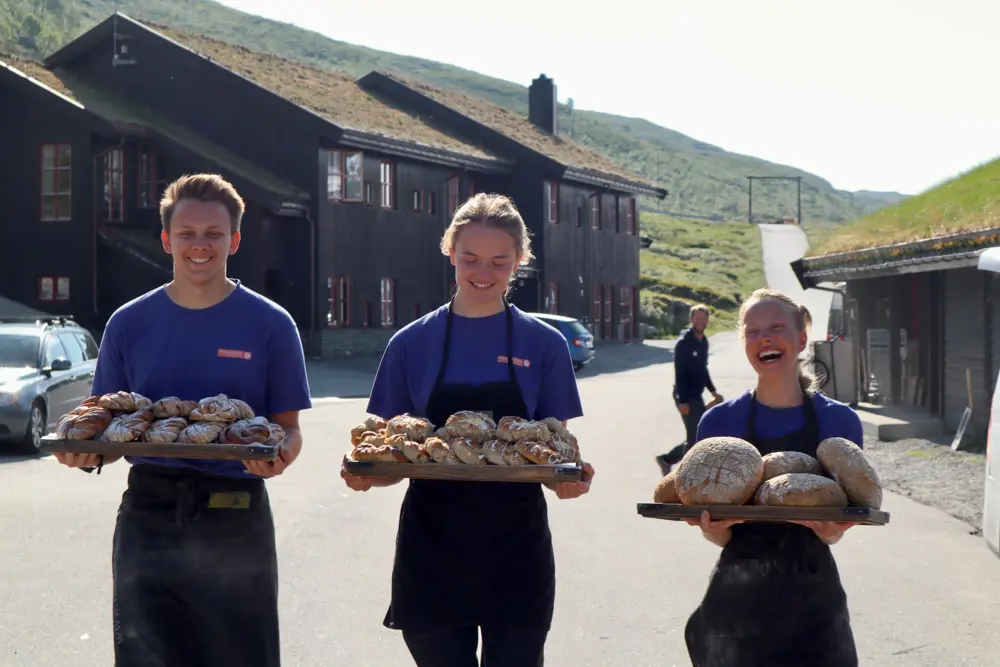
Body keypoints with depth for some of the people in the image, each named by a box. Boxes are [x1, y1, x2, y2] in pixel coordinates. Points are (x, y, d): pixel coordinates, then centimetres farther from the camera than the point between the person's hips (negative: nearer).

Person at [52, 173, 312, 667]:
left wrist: (280, 455, -21)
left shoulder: (270, 324, 0)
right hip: (147, 517, 2)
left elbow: (288, 427, 2)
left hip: (236, 520, -2)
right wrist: (87, 452, -12)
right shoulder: (129, 324, 6)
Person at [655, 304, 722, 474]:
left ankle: (666, 459, 24)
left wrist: (712, 390, 16)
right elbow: (679, 373, -19)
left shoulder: (704, 341, 10)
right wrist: (682, 401, -23)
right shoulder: (684, 342, -15)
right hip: (686, 397, -8)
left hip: (697, 395, 8)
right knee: (695, 437, -6)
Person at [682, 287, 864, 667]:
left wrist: (828, 530, -21)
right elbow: (719, 536, 0)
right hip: (738, 601, 0)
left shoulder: (840, 421, -3)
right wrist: (714, 527, -23)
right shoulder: (719, 422, -3)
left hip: (812, 601, 0)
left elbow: (833, 532, 1)